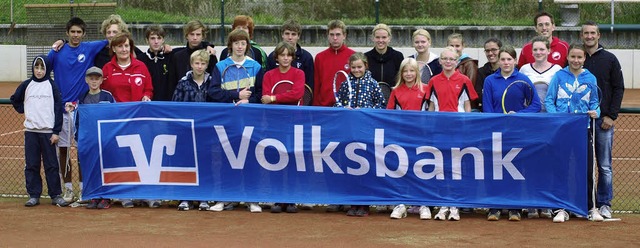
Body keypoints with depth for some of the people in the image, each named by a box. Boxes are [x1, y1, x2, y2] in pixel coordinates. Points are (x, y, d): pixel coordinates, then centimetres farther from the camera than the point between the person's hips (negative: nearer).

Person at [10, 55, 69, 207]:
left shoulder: (52, 86, 0)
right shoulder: (26, 85, 7)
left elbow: (58, 109, -2)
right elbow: (15, 99, 22)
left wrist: (56, 132, -7)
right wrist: (23, 110, 7)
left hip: (48, 131, -2)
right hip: (30, 131, 3)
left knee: (51, 165, -1)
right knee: (31, 165, 4)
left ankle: (56, 195, 4)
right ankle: (33, 195, 10)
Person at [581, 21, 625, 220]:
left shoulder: (610, 59, 4)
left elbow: (619, 88, 3)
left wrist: (611, 116, -6)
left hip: (604, 120, -1)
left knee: (604, 166, 1)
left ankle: (604, 204, 8)